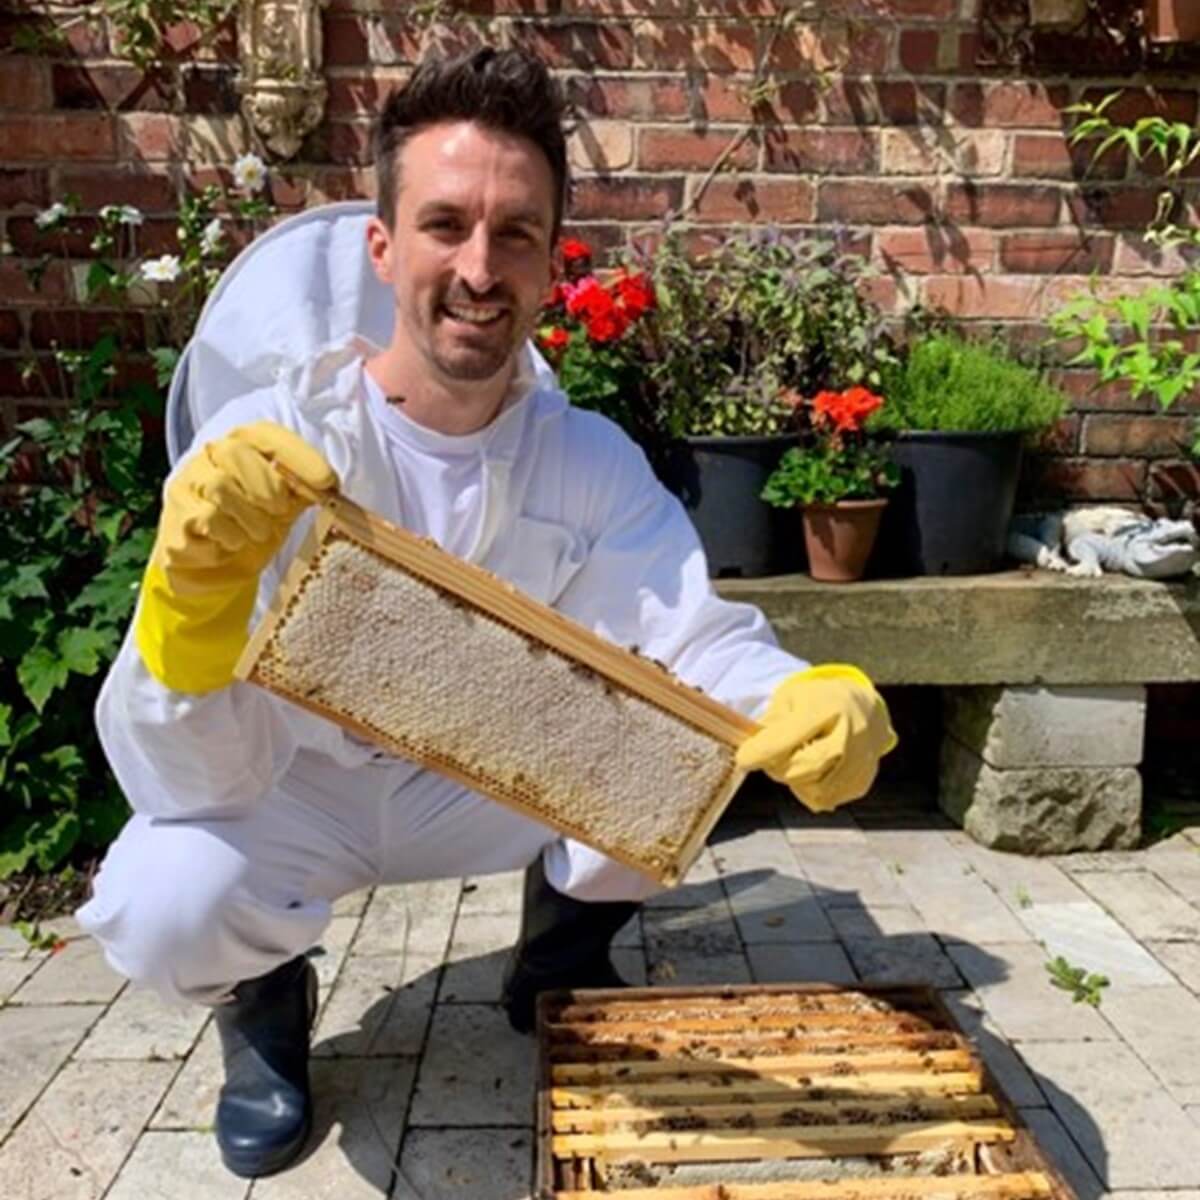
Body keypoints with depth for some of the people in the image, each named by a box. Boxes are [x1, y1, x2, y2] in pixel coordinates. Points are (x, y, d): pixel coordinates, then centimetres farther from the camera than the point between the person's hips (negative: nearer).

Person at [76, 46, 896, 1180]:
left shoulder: (592, 459, -15)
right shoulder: (265, 448, -25)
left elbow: (702, 642, -24)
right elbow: (191, 782, -30)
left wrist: (812, 703, -47)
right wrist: (192, 591, -51)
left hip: (498, 780, 3)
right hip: (295, 791, -2)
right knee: (164, 908, -33)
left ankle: (560, 958, 10)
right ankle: (264, 997, 7)